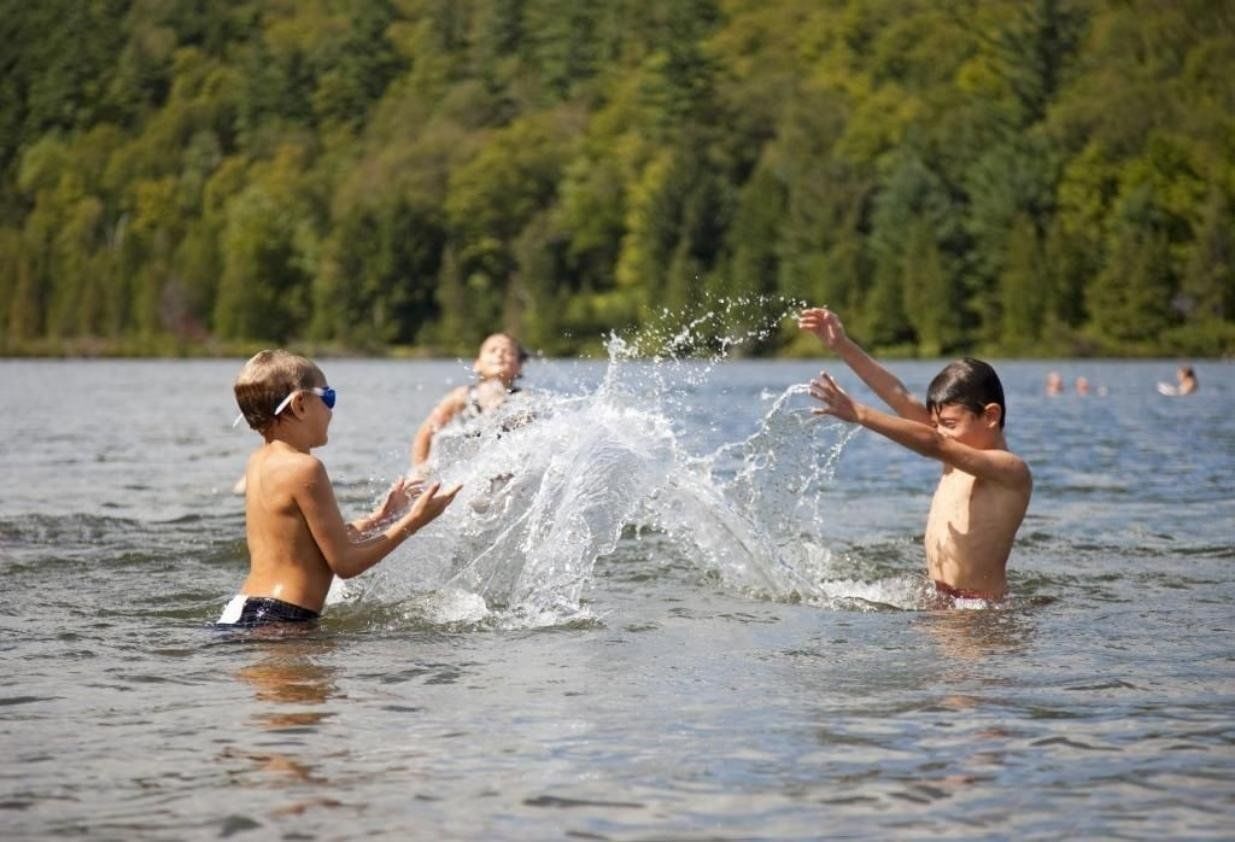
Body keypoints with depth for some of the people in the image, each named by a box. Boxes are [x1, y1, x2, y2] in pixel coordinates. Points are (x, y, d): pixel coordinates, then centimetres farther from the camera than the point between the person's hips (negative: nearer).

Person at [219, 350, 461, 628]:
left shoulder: (259, 462, 14)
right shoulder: (304, 468, -14)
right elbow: (345, 563, -10)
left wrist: (377, 519, 27)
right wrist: (412, 521, -1)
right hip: (280, 619, -10)